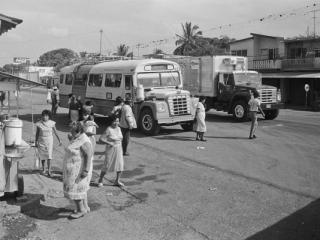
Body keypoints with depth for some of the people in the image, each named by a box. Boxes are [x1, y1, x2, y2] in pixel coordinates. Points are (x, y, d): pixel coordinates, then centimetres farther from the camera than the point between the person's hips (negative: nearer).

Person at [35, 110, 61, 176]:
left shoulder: (52, 123, -7)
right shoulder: (39, 123, -7)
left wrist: (59, 140, 2)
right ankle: (43, 169, 30)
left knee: (49, 156, -9)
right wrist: (36, 142, 4)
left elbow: (55, 132, 1)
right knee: (42, 156, 10)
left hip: (49, 141, -1)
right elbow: (37, 133, 2)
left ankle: (49, 171, -7)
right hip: (41, 141, 1)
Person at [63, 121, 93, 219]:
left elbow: (89, 156, -25)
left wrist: (86, 171, -28)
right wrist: (71, 140, 12)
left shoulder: (84, 142, -23)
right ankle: (85, 207, 28)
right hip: (75, 168, 10)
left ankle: (81, 210, 9)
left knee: (74, 190, -3)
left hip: (79, 170, -10)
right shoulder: (77, 138, 7)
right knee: (81, 188, 17)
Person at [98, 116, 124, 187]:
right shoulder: (108, 129, -15)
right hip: (110, 149, -6)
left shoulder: (118, 128, 4)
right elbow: (101, 139, -19)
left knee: (120, 165, 2)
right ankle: (100, 180, 20)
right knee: (107, 166, 0)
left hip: (119, 149, 6)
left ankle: (117, 181, 16)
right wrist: (109, 143, -27)